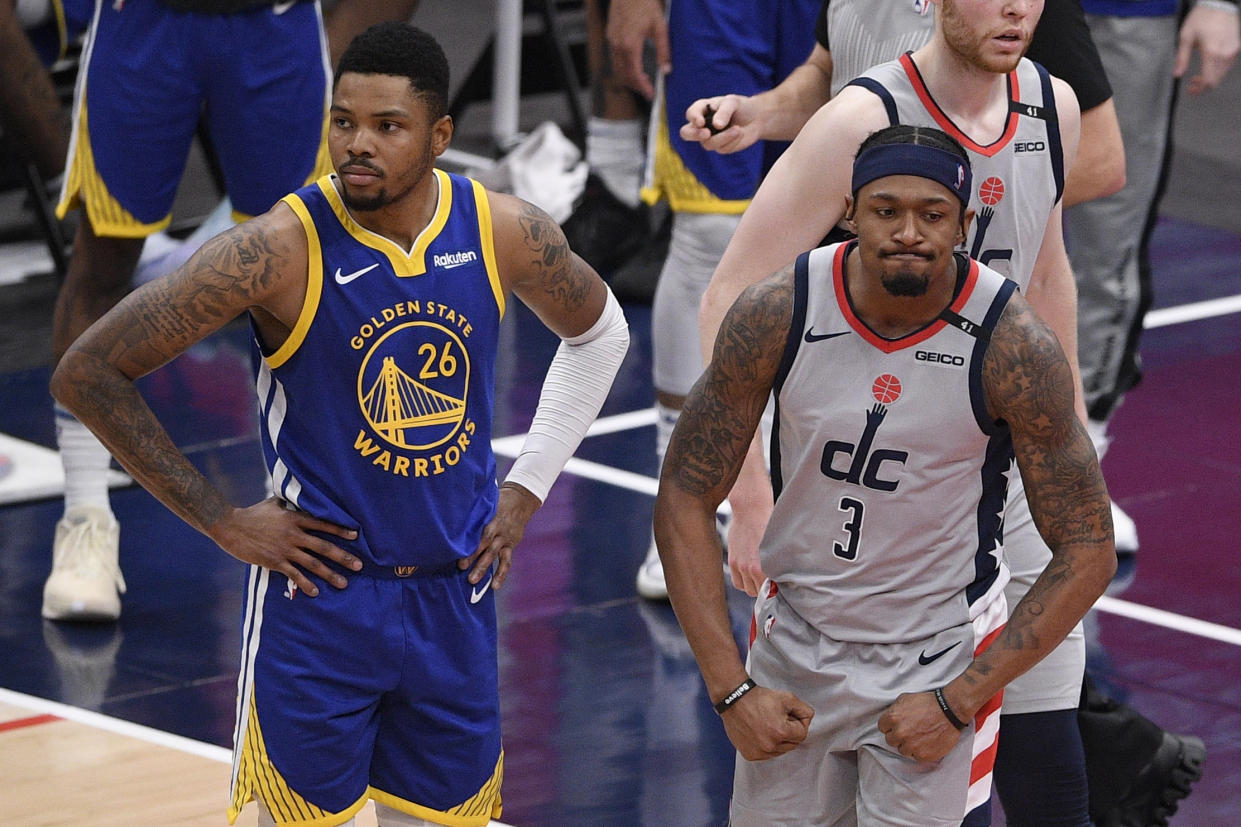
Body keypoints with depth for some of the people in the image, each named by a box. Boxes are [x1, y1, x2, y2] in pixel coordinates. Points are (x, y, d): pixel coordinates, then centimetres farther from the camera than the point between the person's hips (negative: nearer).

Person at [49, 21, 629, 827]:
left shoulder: (506, 233, -6)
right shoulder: (281, 249, -19)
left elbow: (600, 332, 17)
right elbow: (87, 374, -16)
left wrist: (527, 489, 9)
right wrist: (224, 522, -13)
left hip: (455, 599, 4)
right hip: (321, 596, -4)